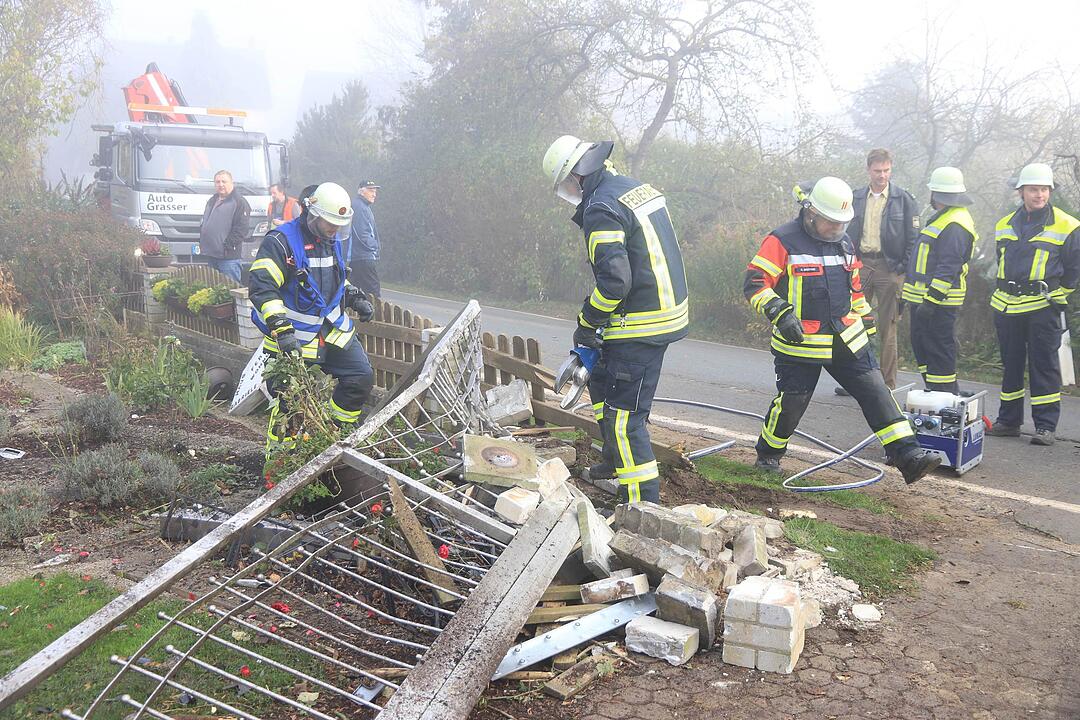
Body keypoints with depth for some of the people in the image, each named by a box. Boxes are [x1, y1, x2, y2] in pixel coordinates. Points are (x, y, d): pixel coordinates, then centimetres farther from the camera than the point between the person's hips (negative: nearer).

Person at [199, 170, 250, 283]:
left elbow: (242, 229, -15)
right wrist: (201, 243, 14)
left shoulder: (239, 202, -7)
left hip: (228, 257, -9)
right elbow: (204, 224, 28)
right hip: (210, 256, 9)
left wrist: (227, 246, -18)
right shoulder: (212, 201, 21)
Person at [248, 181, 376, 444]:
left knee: (362, 378, 1)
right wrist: (281, 328, -30)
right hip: (294, 338, -7)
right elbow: (261, 287, -23)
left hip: (334, 331, 7)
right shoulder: (281, 241, -16)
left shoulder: (333, 240, 10)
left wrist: (356, 298, 14)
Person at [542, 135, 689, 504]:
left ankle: (642, 504, 0)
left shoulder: (602, 209, -18)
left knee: (623, 415, -4)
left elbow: (614, 280, -25)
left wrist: (586, 323, -9)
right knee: (601, 382, 27)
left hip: (639, 328, -10)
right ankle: (615, 459, 42)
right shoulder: (639, 187, 12)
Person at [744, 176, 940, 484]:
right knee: (791, 402, 2)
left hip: (847, 340, 6)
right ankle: (768, 455, 26)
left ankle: (907, 455, -3)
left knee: (875, 391, -3)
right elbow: (754, 283, -17)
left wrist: (865, 323, 24)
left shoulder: (844, 243, 12)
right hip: (799, 344, -5)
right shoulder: (783, 241, -11)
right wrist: (780, 312, -30)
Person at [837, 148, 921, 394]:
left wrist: (903, 268, -9)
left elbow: (913, 236, -2)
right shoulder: (856, 197, 9)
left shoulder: (903, 198, -1)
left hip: (889, 267, -4)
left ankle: (888, 385, 6)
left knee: (887, 328, 1)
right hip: (861, 264, 4)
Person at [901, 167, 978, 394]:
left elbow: (948, 268, -23)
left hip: (938, 302, -11)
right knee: (921, 346, 16)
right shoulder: (942, 218, 19)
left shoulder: (955, 225, -17)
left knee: (938, 352, -7)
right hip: (924, 299, 11)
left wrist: (932, 300, -26)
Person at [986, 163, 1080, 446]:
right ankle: (1009, 420, 20)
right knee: (1010, 364, 11)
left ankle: (1045, 425, 2)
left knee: (1044, 365, -3)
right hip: (1006, 306, 5)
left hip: (1043, 308, -5)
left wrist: (1055, 295, 3)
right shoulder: (1004, 226, 10)